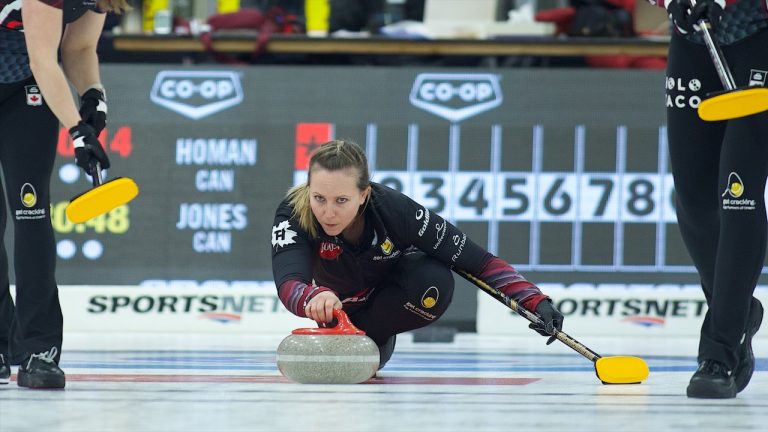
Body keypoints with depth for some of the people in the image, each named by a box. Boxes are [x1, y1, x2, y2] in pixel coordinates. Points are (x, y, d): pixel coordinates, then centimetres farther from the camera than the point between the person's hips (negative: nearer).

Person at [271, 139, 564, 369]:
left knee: (434, 282, -31)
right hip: (339, 302, 3)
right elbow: (288, 285, -52)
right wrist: (314, 298, -76)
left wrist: (535, 301, -42)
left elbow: (479, 262, -30)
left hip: (392, 285, -3)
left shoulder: (396, 210, -36)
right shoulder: (293, 215, -36)